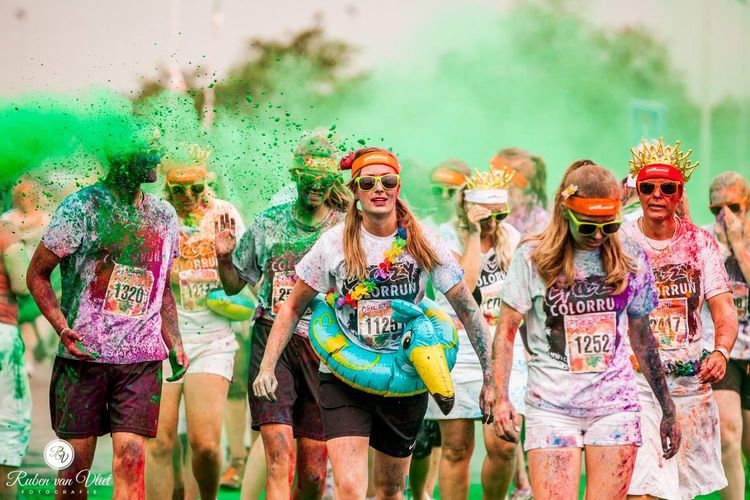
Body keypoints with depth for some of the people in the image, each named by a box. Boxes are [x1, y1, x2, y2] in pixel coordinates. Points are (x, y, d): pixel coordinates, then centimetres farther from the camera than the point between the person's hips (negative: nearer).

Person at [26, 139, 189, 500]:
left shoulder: (164, 216, 12)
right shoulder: (82, 207, -3)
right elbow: (37, 274, 0)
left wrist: (174, 345, 10)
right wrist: (63, 328, -13)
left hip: (142, 361, 3)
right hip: (84, 356, -2)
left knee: (130, 459, -9)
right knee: (75, 462, 2)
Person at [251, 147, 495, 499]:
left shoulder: (423, 243, -4)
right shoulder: (334, 244, -6)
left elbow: (466, 308, 2)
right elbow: (293, 307, 4)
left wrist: (490, 378, 1)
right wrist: (267, 367, -5)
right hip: (344, 379, -2)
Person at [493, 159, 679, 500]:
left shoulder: (630, 260, 6)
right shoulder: (533, 257, -1)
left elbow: (642, 336, 14)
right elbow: (507, 330, 1)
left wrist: (667, 408, 15)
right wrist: (500, 397, -9)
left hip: (614, 404, 2)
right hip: (552, 404, -2)